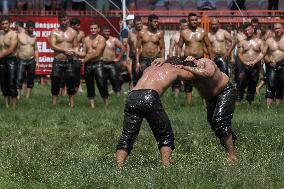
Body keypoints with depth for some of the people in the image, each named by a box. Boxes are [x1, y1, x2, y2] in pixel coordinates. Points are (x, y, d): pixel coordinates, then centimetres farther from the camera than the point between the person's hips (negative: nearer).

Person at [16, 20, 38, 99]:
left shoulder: (34, 37, 8)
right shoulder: (19, 36, -3)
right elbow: (15, 48, -1)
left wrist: (37, 60, 10)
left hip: (31, 61, 4)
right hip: (21, 61, -4)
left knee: (30, 80, 7)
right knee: (19, 80, -11)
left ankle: (28, 97, 14)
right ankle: (18, 97, -13)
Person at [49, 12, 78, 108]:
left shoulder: (73, 32, 9)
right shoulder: (54, 32, 2)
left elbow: (75, 46, 10)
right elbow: (53, 46, -9)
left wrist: (72, 51, -13)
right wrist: (65, 50, -18)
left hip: (69, 61, 1)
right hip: (57, 61, -1)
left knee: (71, 84, -1)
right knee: (55, 84, -1)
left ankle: (72, 105, 4)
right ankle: (54, 105, 6)